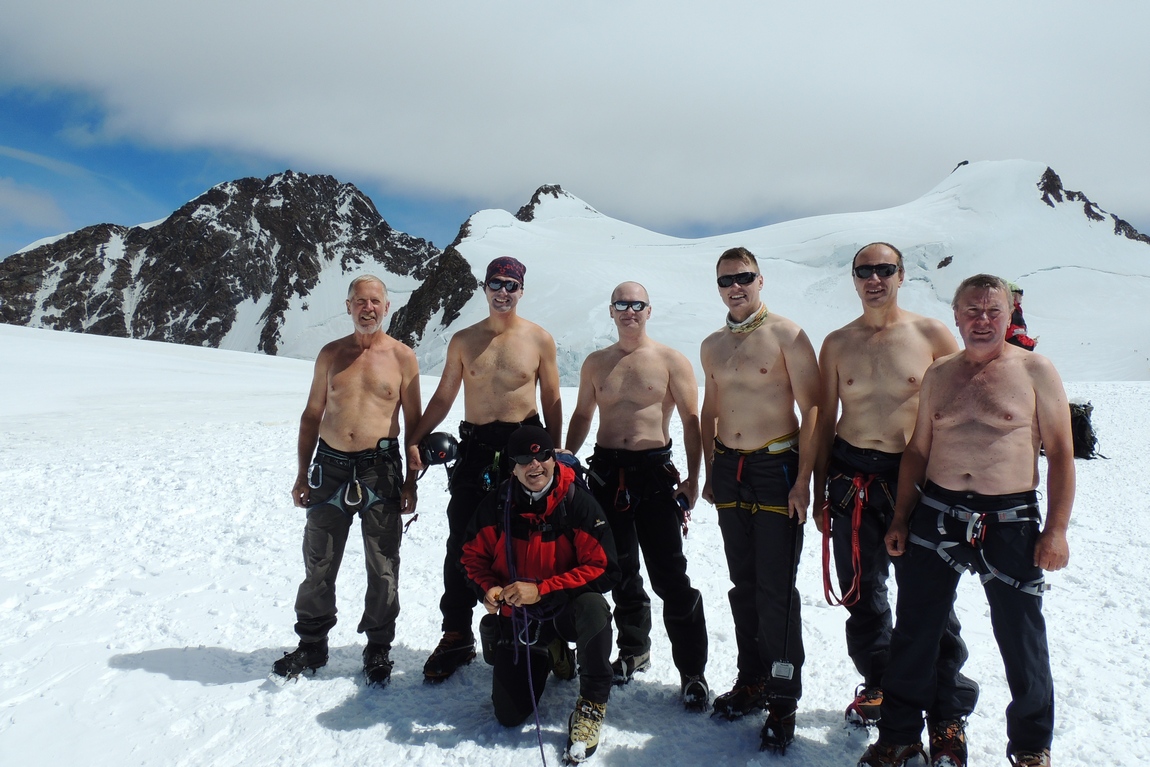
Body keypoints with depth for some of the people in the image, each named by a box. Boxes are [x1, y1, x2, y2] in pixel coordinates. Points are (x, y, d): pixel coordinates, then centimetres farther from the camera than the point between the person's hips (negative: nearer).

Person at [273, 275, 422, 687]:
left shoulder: (402, 357, 1)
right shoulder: (331, 354, 9)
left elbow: (413, 422, 2)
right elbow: (312, 414, 13)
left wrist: (411, 482, -2)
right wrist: (302, 474, 7)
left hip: (380, 468, -2)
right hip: (329, 467, 3)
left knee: (383, 567, 5)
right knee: (318, 564, 11)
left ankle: (378, 648, 21)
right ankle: (312, 644, 28)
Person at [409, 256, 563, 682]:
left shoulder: (539, 340, 3)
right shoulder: (463, 341, 8)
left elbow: (552, 401, 6)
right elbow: (443, 397, 11)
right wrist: (415, 442, 0)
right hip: (474, 450, 2)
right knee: (462, 545, 2)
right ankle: (456, 637, 15)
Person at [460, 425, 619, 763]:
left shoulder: (578, 502, -18)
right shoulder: (497, 504, -10)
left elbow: (604, 569, -21)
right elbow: (473, 556, 5)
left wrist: (541, 589, -25)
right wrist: (489, 588, -16)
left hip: (564, 609, -3)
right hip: (515, 615, 3)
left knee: (593, 608, -38)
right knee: (509, 716, 2)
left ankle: (592, 703, -13)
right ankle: (550, 656, 33)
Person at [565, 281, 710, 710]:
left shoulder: (671, 361, 0)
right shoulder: (596, 363, 12)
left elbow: (691, 420, -1)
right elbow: (582, 414, 19)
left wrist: (692, 477, -9)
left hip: (654, 470, -4)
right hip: (606, 470, 4)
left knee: (670, 577, -5)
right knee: (619, 571, 13)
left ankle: (692, 671, 7)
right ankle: (633, 650, 33)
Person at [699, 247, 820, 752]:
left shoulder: (787, 336, -7)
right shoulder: (712, 346, 11)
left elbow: (811, 411, -9)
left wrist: (803, 480, -15)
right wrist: (709, 474, 14)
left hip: (776, 468, -5)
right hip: (729, 470, 6)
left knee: (776, 591, -3)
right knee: (743, 585, 13)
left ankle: (783, 700, 10)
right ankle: (751, 680, 27)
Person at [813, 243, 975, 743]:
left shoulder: (932, 335, -1)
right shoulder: (837, 344, 5)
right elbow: (825, 422, 9)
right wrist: (820, 495, 7)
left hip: (913, 475, -2)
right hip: (851, 475, 3)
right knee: (862, 592, 12)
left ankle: (948, 709, 16)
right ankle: (877, 682, 33)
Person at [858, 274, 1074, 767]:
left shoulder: (1035, 370, -1)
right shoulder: (938, 375, 8)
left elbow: (1061, 453, -1)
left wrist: (1056, 529, -7)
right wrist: (900, 520, 8)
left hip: (1010, 522, -2)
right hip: (936, 516, 3)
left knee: (1021, 641, 9)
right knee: (914, 633, 9)